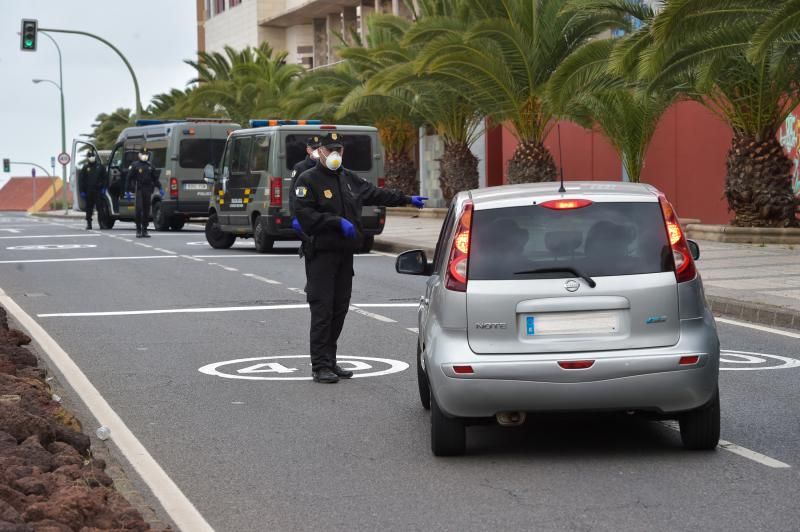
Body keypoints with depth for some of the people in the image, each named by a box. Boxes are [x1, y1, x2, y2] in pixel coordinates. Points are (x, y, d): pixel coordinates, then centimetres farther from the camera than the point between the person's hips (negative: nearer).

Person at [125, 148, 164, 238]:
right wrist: (128, 190, -7)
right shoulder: (135, 165, 2)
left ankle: (144, 230, 10)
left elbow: (155, 179, 18)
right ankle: (138, 230, -5)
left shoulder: (150, 167, 15)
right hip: (139, 190, -4)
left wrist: (160, 188, 6)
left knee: (146, 210, 4)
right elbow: (128, 178, 0)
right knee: (139, 209, -11)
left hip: (148, 191, 4)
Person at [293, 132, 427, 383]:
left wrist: (407, 199, 33)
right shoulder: (308, 180, -5)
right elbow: (305, 216, -16)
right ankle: (320, 366, -6)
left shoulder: (349, 179, 17)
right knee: (322, 309, -8)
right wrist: (338, 222, -19)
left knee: (340, 308, 9)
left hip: (345, 253, 7)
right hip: (321, 253, -7)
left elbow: (376, 193, 29)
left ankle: (330, 360, 18)